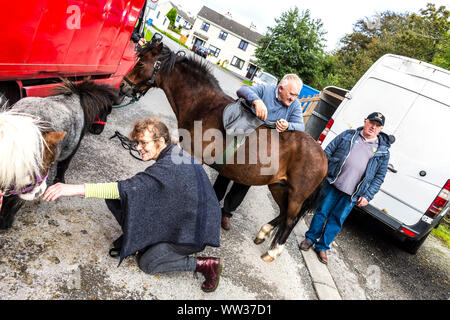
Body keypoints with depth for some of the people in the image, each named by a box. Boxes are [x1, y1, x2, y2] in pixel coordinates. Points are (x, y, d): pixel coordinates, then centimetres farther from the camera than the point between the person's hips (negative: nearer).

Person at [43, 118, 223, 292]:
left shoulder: (169, 166, -29)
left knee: (147, 263, 4)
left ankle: (206, 264, 2)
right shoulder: (178, 156, 2)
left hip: (194, 229, -9)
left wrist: (78, 189, -42)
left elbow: (133, 188, -38)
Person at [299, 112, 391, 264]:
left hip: (351, 194, 1)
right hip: (333, 184, 0)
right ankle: (310, 238, 28)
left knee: (337, 220, 7)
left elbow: (379, 176, 6)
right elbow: (328, 152, 7)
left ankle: (322, 246, 23)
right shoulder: (349, 135, 5)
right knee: (322, 212, 8)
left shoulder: (383, 151, 6)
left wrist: (367, 196, -2)